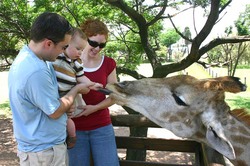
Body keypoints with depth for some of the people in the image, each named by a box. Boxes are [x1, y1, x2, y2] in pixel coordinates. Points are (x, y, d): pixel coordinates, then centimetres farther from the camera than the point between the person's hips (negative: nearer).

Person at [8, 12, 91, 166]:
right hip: (44, 150, -9)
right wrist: (77, 89, -6)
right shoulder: (36, 71, -31)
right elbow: (55, 112, -20)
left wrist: (66, 105, -2)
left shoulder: (27, 56, 0)